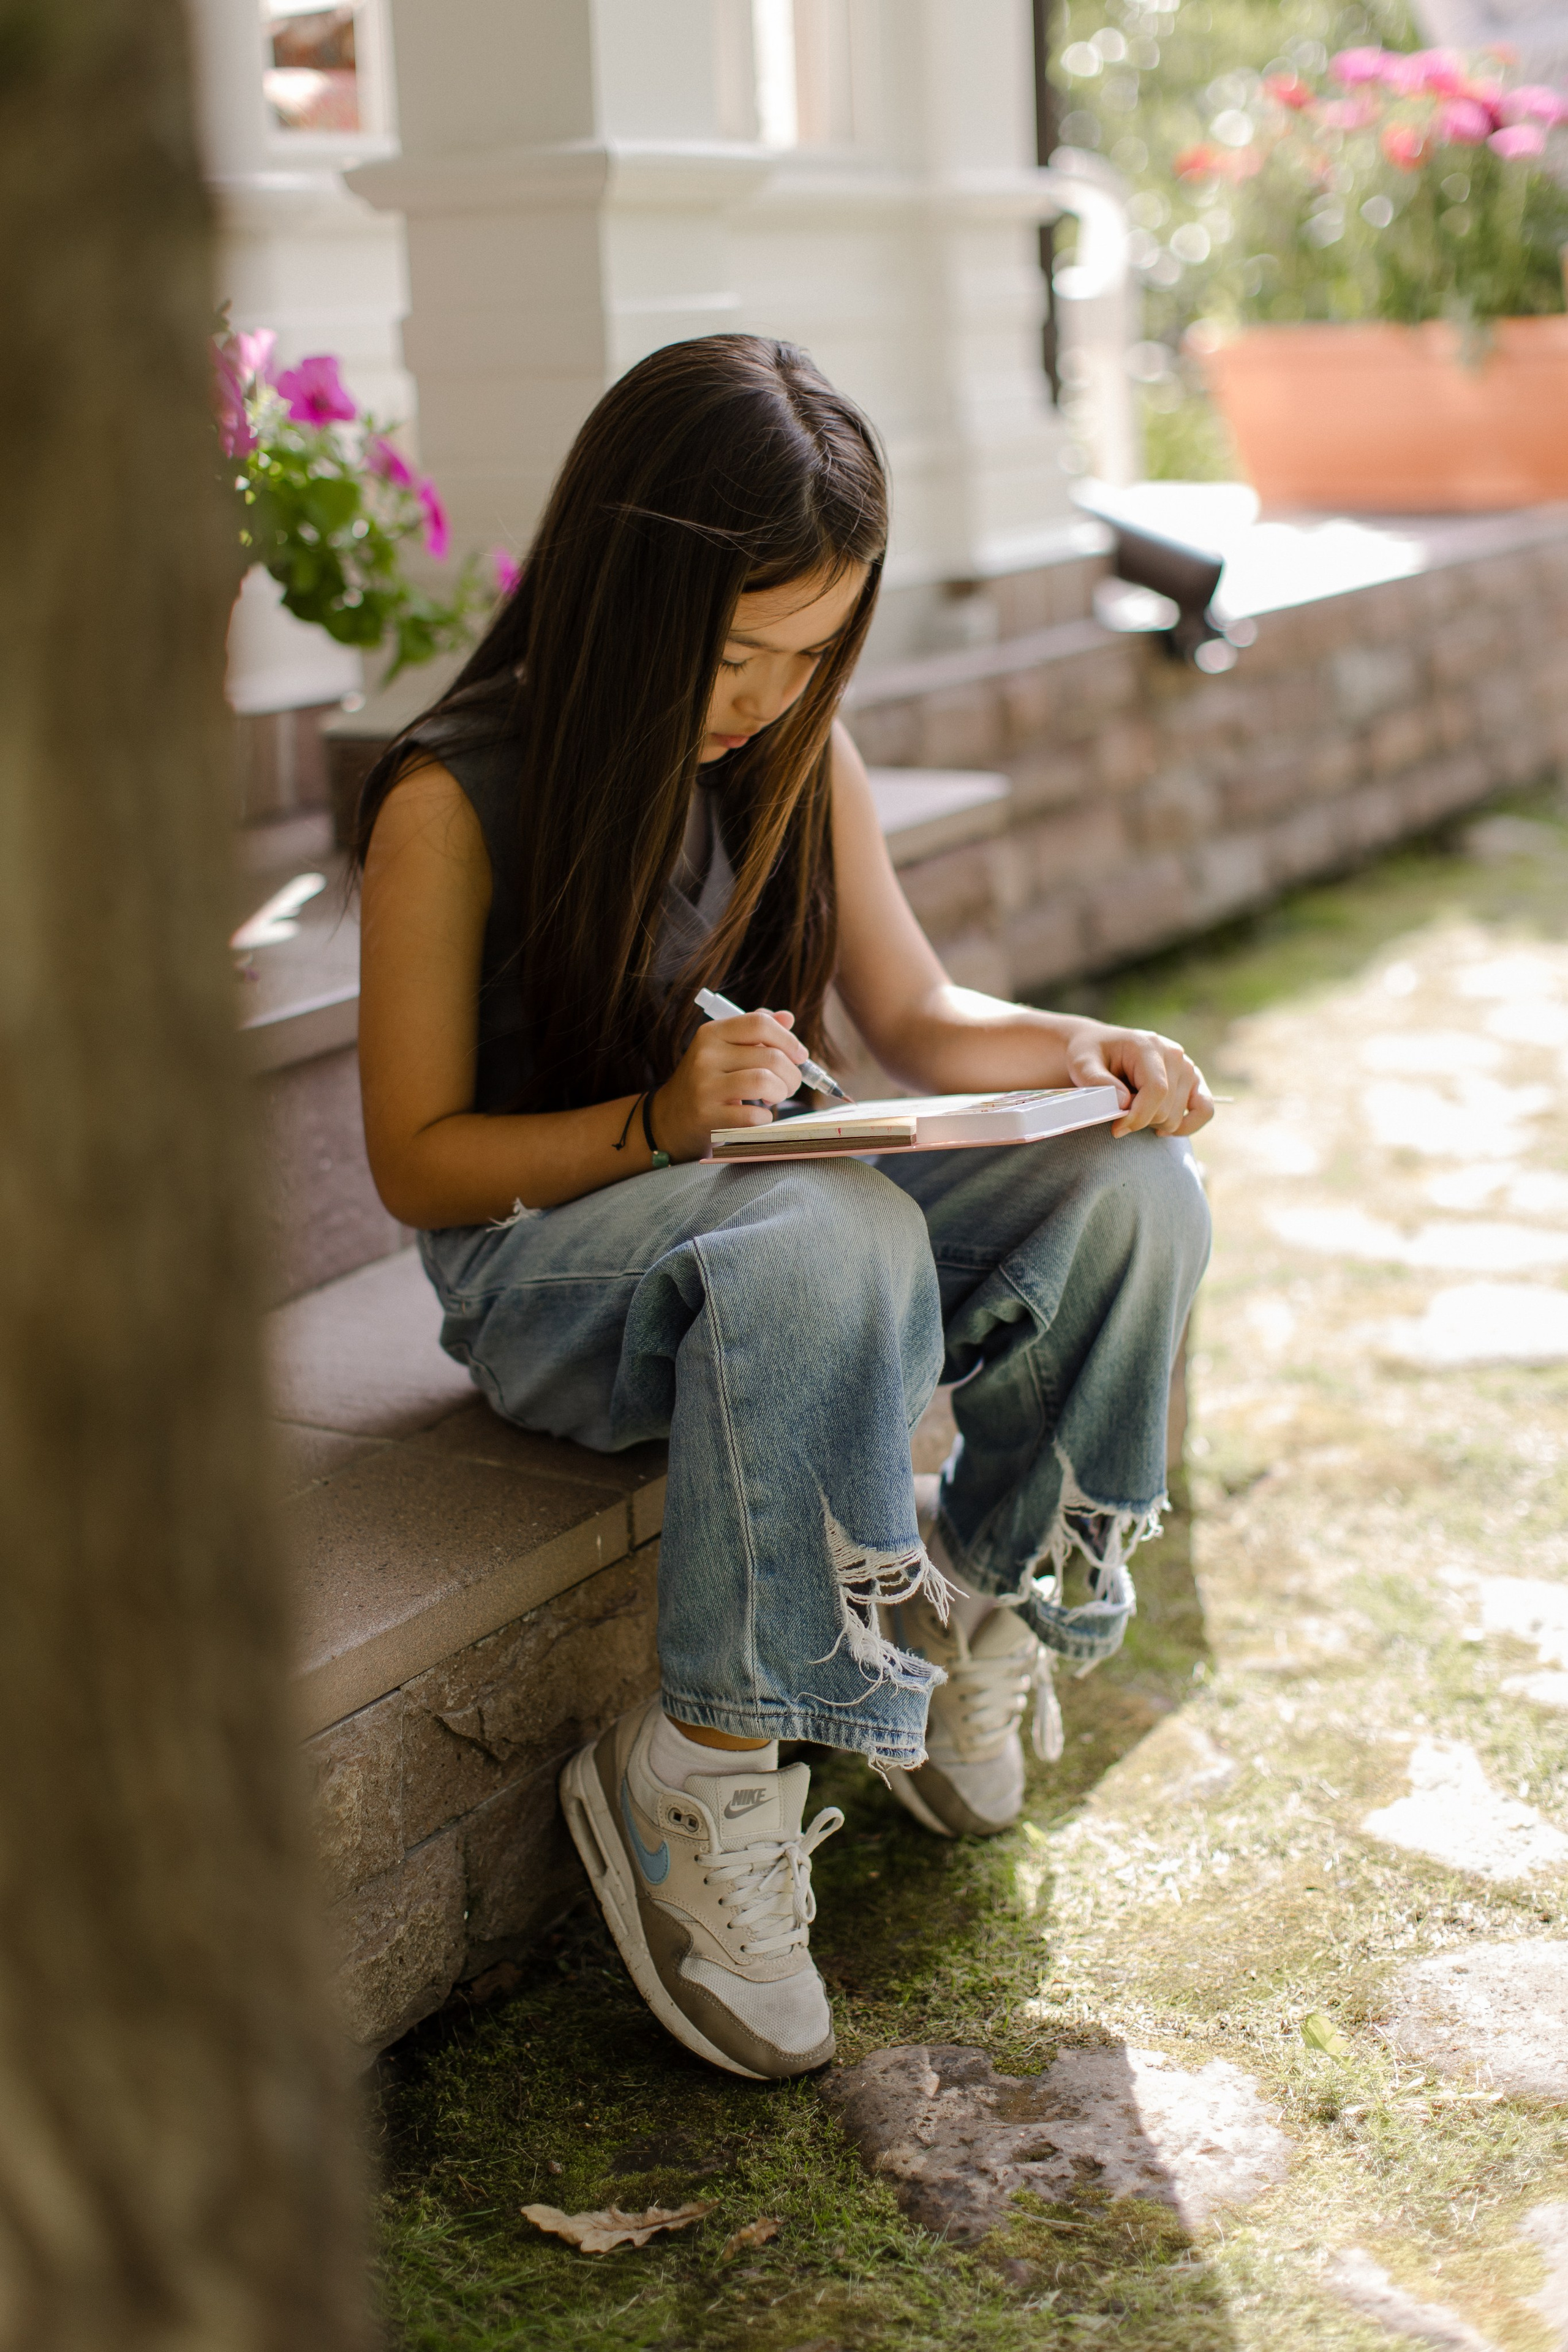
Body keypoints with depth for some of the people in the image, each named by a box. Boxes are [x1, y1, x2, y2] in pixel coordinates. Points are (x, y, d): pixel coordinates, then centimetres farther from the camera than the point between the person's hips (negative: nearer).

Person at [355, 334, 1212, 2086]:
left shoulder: (801, 758, 2)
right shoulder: (454, 802, -16)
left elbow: (914, 1017, 8)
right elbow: (417, 1159, -13)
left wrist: (1072, 1050, -13)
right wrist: (656, 1124, -29)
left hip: (766, 1207, 6)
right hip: (543, 1264, -6)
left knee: (1134, 1191, -19)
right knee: (837, 1238, -39)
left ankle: (972, 1603, 2)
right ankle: (702, 1780, -26)